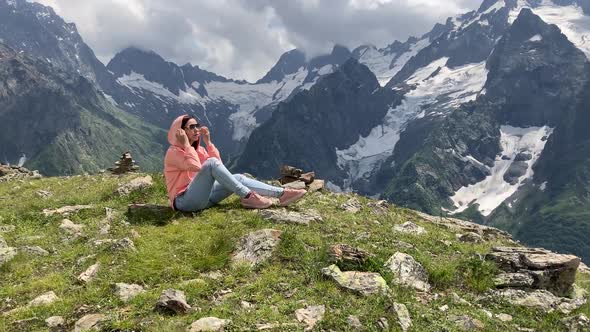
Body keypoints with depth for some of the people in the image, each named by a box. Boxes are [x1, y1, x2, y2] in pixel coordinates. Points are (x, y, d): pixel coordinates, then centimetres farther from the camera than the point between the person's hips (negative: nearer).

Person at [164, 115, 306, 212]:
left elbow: (218, 163, 6)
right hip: (184, 201, -8)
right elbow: (196, 166, -26)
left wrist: (208, 142, 0)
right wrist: (186, 144, -17)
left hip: (201, 196, 8)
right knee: (211, 163, -27)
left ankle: (282, 194, -14)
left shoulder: (197, 149, 16)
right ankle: (247, 197, -26)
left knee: (238, 178, -4)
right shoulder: (173, 152, -9)